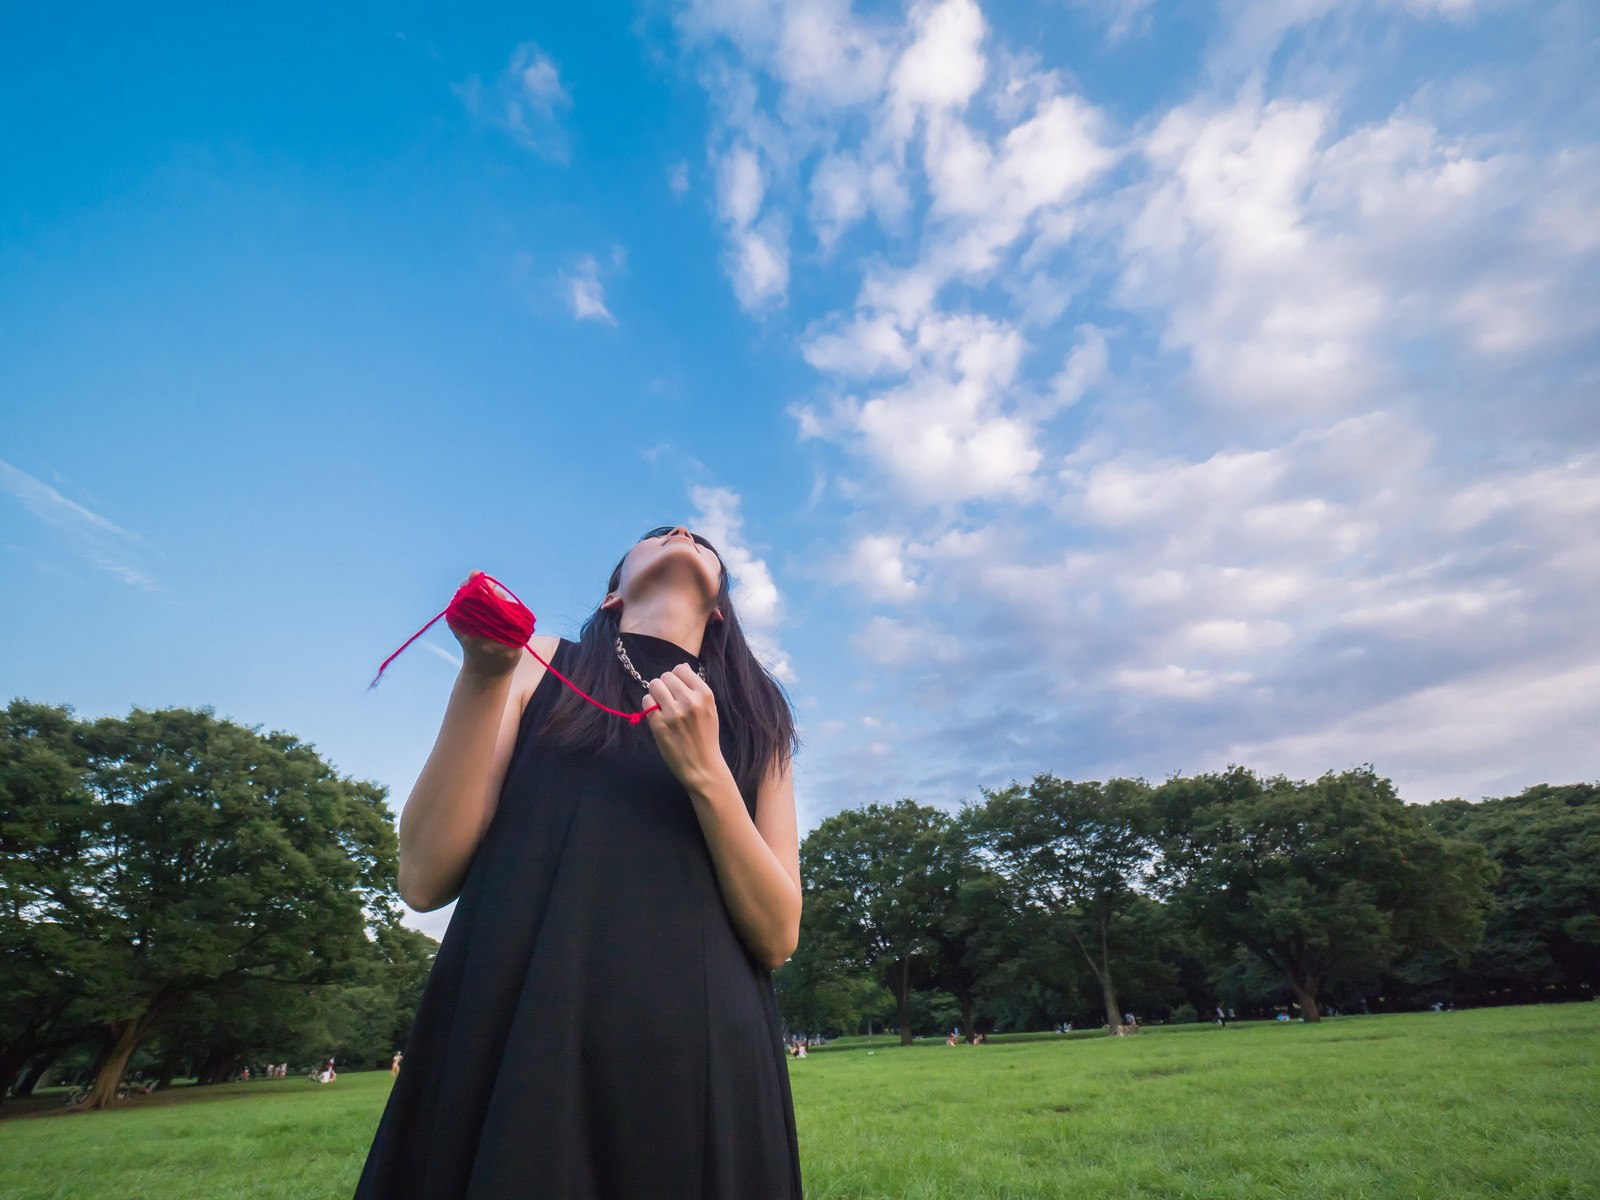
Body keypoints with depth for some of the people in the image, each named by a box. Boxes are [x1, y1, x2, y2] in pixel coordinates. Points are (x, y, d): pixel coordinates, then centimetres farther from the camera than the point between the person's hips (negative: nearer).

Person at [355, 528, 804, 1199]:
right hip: (517, 1038, -1)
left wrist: (704, 773, -13)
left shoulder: (754, 717, 7)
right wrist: (482, 674, -12)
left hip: (699, 1061, 2)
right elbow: (425, 880, -2)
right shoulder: (542, 666, 5)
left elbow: (778, 936, 0)